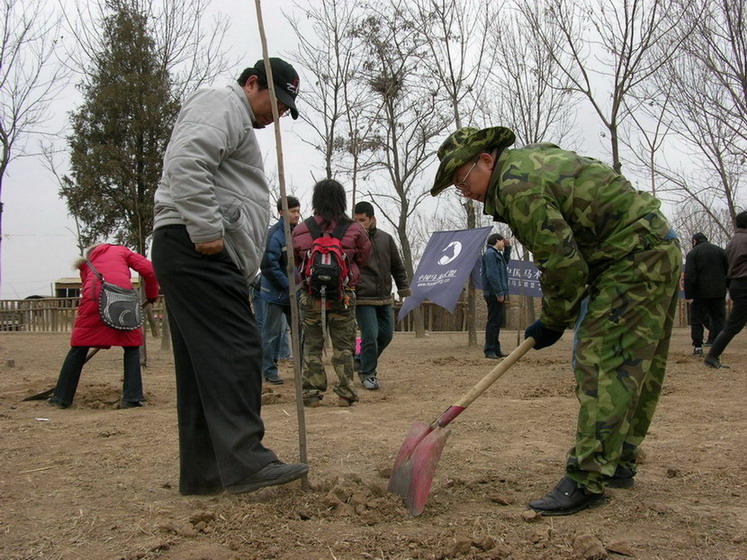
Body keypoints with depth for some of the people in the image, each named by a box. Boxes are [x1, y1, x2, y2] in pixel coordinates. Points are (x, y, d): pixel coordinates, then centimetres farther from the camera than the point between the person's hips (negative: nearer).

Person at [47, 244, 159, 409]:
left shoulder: (87, 264, 33)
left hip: (94, 297, 1)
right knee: (132, 347, 12)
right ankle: (132, 397, 4)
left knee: (79, 348, 13)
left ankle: (62, 397, 19)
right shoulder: (121, 251, 27)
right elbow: (149, 270, 13)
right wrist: (151, 295, 27)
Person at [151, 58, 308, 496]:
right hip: (197, 250, -10)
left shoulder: (237, 123, 34)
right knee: (235, 350, -15)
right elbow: (185, 163, -18)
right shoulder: (222, 105, 1)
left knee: (203, 364, 7)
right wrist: (206, 230, -21)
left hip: (202, 253, 10)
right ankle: (245, 461, -17)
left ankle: (202, 473, 10)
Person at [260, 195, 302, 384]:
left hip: (294, 293, 7)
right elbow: (269, 266, -19)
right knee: (271, 333, 2)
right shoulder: (274, 235, -15)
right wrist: (289, 286, -16)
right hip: (276, 293, -7)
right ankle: (269, 371, 11)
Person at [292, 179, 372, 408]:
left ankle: (312, 393, 11)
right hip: (343, 296, 0)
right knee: (343, 345, 9)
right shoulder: (354, 229, -5)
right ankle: (345, 393, 9)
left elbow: (296, 260, 10)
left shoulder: (301, 230, -3)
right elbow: (364, 258, 8)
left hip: (311, 297, 1)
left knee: (312, 344, 10)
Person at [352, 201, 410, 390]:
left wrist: (403, 286, 14)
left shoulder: (385, 239, 7)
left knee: (386, 335, 12)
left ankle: (366, 363, 34)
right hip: (363, 300, -6)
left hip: (385, 299, 6)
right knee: (370, 336, -9)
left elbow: (397, 266, 17)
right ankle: (367, 374, 9)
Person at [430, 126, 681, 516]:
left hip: (634, 260, -11)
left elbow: (563, 264, -20)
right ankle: (618, 464, 25)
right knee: (636, 369, 15)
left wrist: (552, 323, -5)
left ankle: (588, 480, -10)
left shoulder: (517, 187, -18)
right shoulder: (530, 160, 14)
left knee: (602, 366, -12)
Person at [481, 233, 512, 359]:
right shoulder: (490, 253, -11)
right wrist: (499, 293, -22)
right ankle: (489, 351, -7)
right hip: (494, 294, -10)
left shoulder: (497, 254, 19)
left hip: (498, 294, 10)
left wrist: (507, 248, 25)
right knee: (493, 321, -9)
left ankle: (496, 350, 18)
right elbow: (491, 274, -20)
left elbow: (505, 262, 40)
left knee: (497, 322, 12)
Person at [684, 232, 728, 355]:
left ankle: (698, 346, 0)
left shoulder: (692, 254, -4)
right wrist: (727, 287, 14)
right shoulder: (720, 250, 9)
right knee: (718, 318, 8)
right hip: (719, 292, 3)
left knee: (697, 319, 4)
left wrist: (688, 295, -11)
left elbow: (689, 276, -12)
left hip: (701, 293, -3)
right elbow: (728, 270, 8)